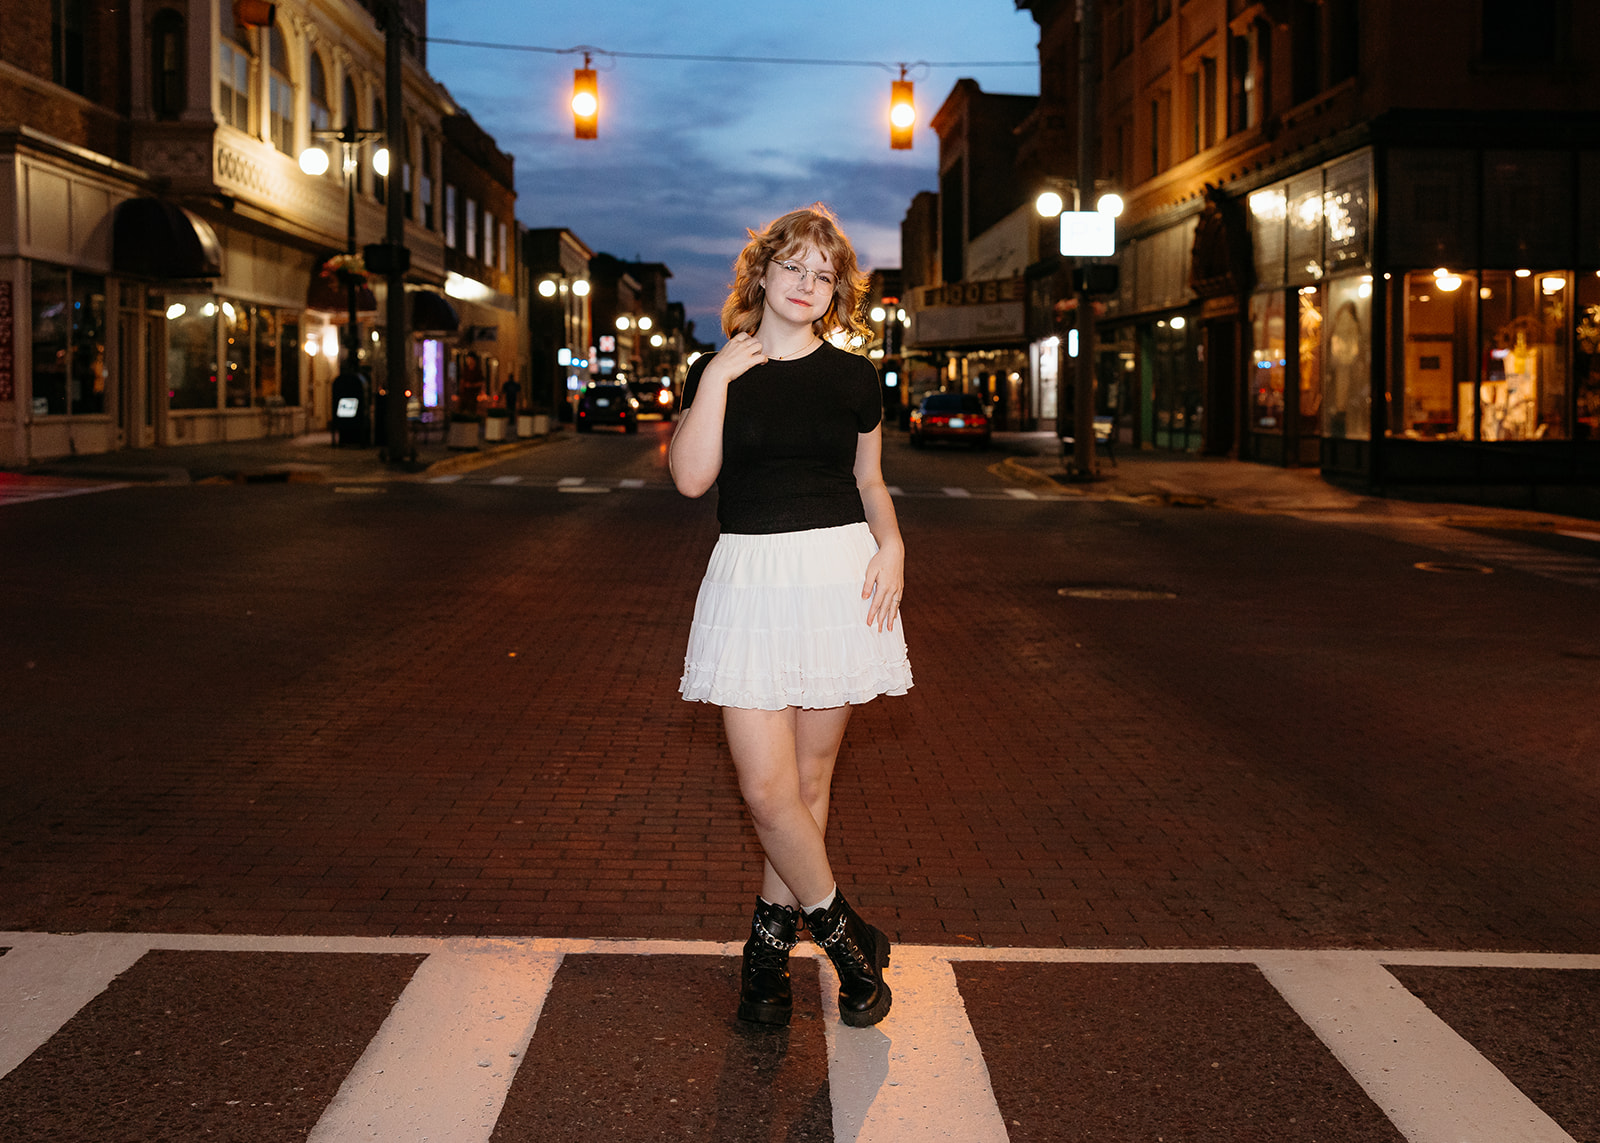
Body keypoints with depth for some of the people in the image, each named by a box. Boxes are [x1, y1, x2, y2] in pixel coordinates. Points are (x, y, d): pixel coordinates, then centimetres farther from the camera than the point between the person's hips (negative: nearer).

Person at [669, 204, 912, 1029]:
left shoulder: (852, 376, 7)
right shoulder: (718, 371, 5)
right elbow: (690, 477, -8)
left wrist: (890, 543, -2)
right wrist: (718, 379, -12)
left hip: (841, 574, 1)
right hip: (750, 579, -1)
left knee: (809, 775, 6)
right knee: (766, 785, -9)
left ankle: (770, 939, 22)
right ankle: (845, 935, 9)